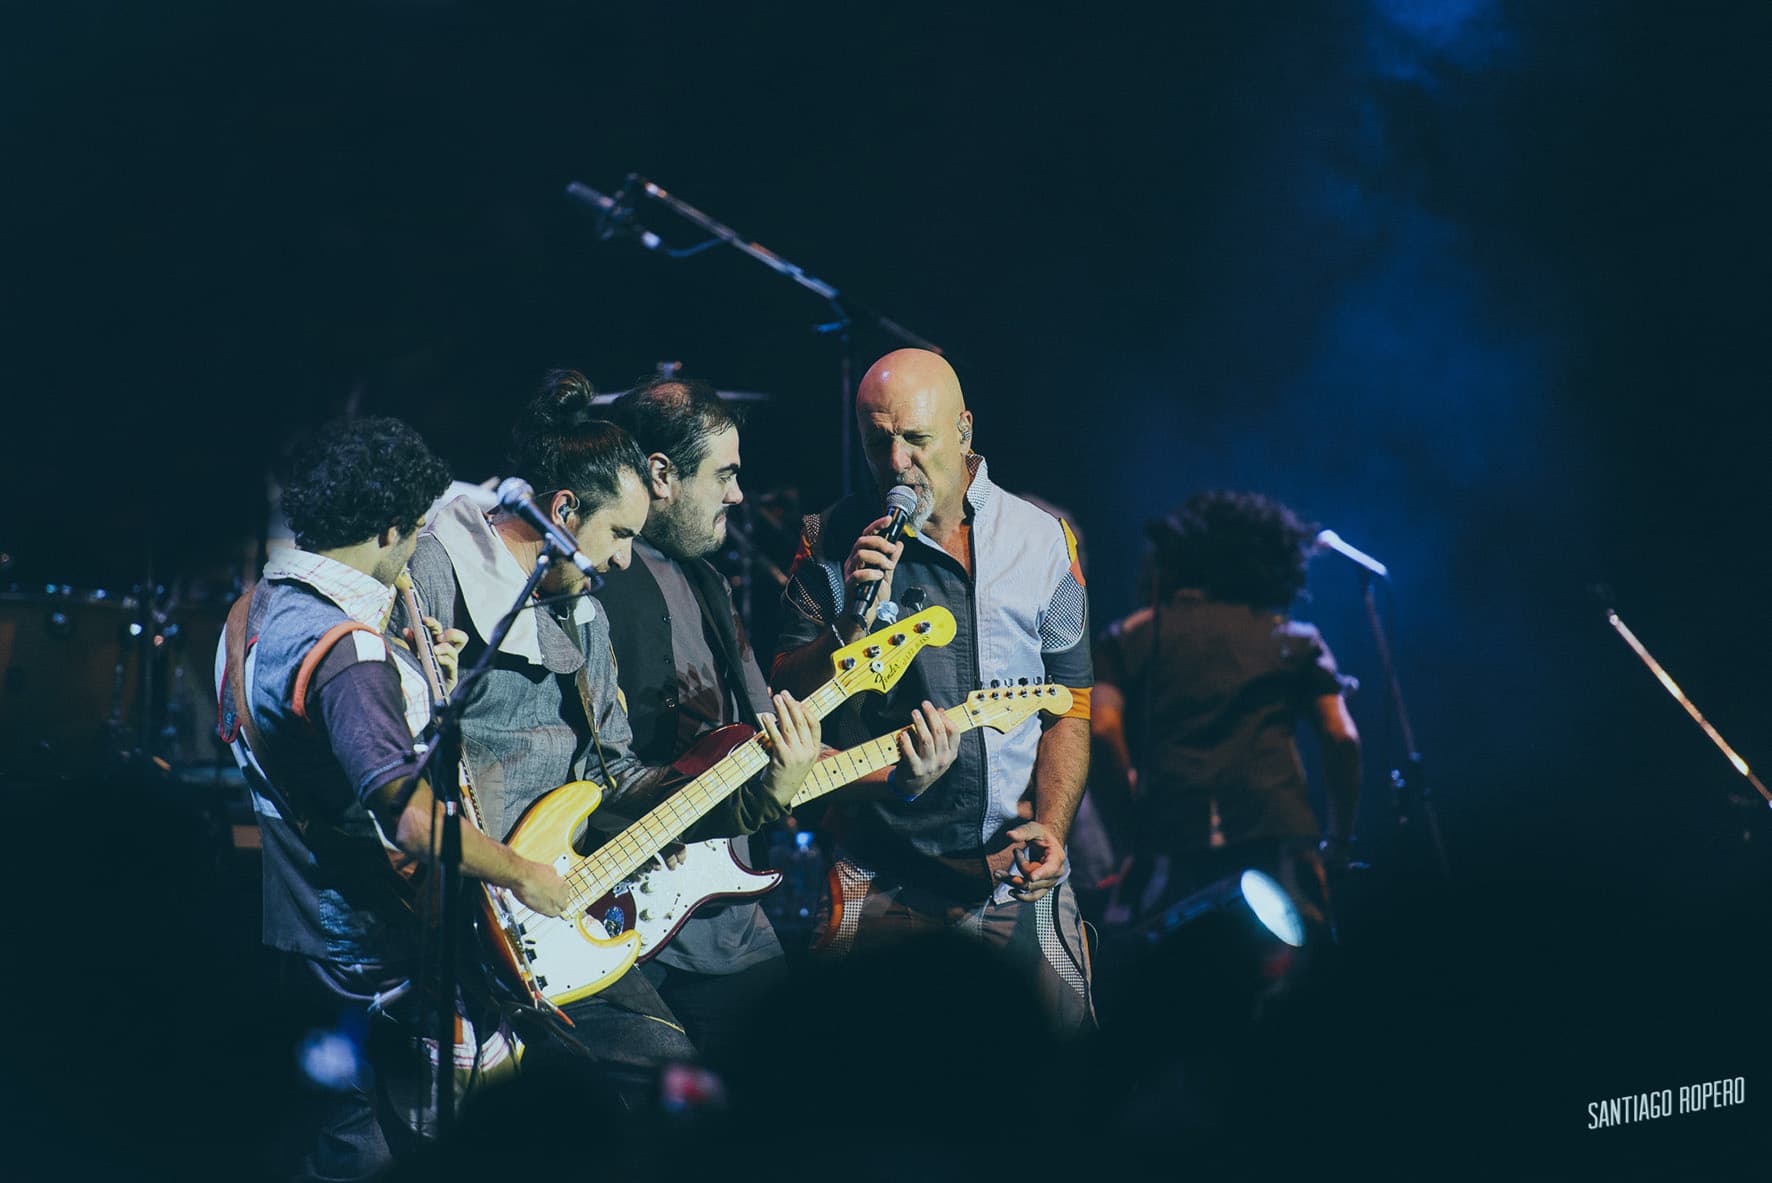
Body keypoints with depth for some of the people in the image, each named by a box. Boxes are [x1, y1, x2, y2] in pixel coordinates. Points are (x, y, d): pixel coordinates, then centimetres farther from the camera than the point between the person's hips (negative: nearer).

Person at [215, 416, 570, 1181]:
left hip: (303, 923, 10)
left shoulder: (257, 609, 6)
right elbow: (411, 817, -33)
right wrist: (523, 874, -21)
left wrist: (423, 680, 8)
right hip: (377, 952, -10)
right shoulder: (345, 647, -26)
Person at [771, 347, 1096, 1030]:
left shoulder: (1042, 540, 5)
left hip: (1018, 877, 1)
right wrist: (857, 617, -16)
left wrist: (1051, 826, -7)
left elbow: (1069, 708, 7)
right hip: (880, 882, -1)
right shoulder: (834, 542, 2)